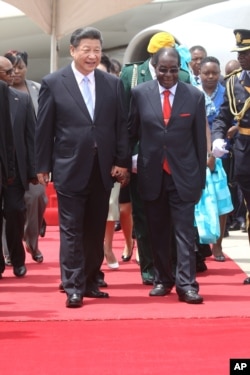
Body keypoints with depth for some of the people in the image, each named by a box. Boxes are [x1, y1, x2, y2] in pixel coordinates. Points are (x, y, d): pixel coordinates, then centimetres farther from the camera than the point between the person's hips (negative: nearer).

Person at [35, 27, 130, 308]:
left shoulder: (113, 84, 7)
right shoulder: (53, 83, -2)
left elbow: (121, 126, 7)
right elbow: (44, 129, 0)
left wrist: (122, 162, 1)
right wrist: (42, 166, -1)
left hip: (103, 169, 3)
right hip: (70, 168, -3)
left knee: (96, 230, 10)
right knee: (71, 230, -2)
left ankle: (90, 282, 19)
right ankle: (73, 287, 1)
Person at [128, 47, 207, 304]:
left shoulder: (195, 96, -1)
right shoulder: (140, 93, 0)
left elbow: (200, 139, 2)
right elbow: (131, 131, 7)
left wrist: (201, 178, 2)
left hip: (183, 174, -1)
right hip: (152, 174, 1)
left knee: (184, 230, -4)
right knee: (158, 231, 11)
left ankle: (186, 284, -3)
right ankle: (163, 279, 22)